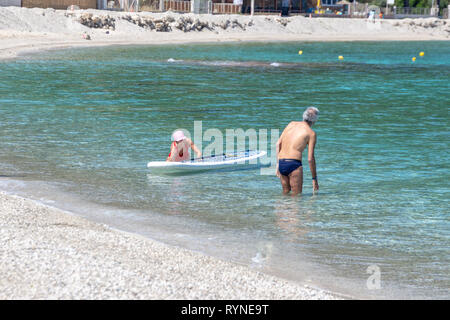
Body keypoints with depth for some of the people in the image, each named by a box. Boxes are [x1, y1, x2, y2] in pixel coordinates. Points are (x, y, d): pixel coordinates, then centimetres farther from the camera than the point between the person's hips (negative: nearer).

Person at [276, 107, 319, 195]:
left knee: (286, 193, 19)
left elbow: (278, 144, 12)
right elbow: (310, 158, -4)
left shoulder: (291, 124, 15)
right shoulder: (311, 133, 0)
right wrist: (314, 179, 3)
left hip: (281, 164, 6)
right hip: (293, 164, -6)